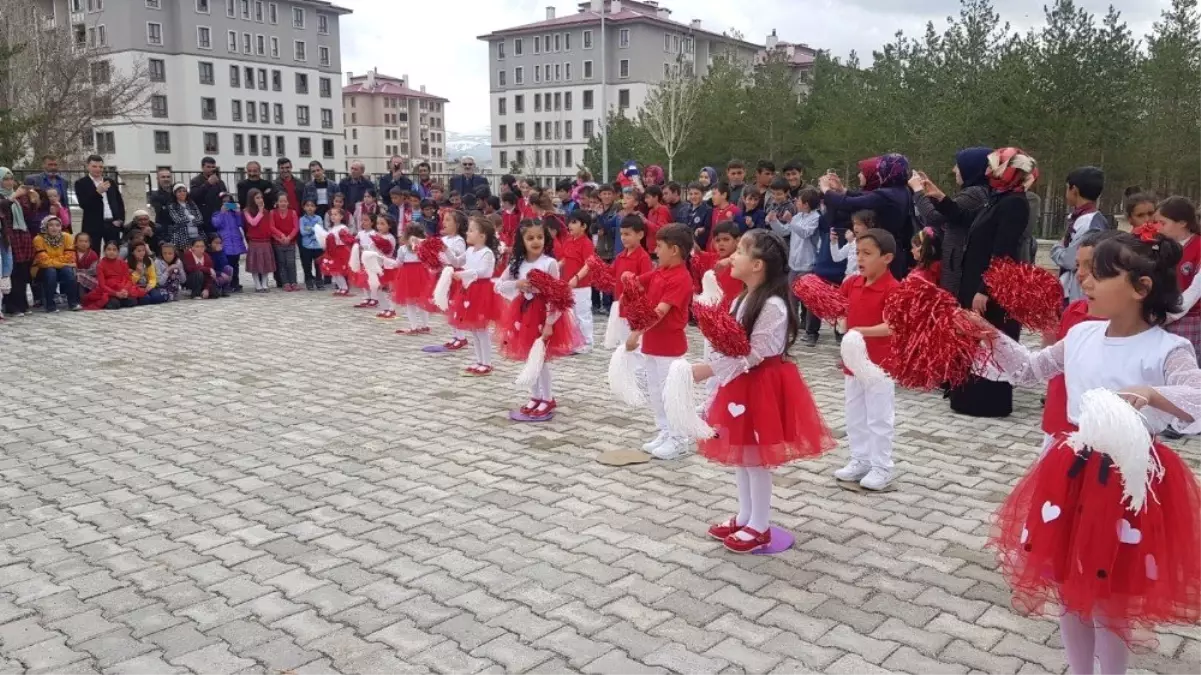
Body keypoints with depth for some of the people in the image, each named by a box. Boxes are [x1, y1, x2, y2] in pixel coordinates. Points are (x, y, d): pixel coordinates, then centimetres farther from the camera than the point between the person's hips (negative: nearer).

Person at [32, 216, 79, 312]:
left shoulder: (66, 237, -8)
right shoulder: (39, 239, -17)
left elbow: (69, 258, -13)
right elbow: (44, 261, -23)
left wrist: (52, 261, -20)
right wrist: (64, 264, -23)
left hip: (62, 269, 2)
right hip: (43, 271, -2)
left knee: (68, 271, -28)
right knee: (50, 271, -32)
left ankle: (73, 302, -17)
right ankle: (50, 305, -22)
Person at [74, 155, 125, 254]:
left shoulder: (111, 182, 13)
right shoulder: (81, 183, 0)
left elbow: (120, 202, 16)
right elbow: (83, 204, -11)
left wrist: (120, 219, 2)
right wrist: (97, 192, -22)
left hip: (112, 224, 4)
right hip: (93, 225, -4)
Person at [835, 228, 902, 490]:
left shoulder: (893, 288, -16)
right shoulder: (851, 284, 4)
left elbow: (891, 326, -25)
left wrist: (864, 331, -37)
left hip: (879, 364, -7)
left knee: (879, 418, 3)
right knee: (854, 416, 16)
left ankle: (881, 468, 15)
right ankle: (859, 460, 29)